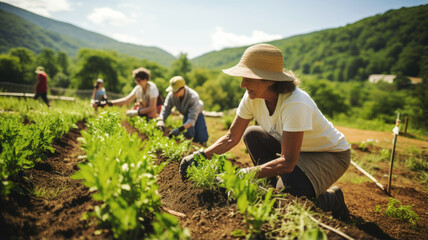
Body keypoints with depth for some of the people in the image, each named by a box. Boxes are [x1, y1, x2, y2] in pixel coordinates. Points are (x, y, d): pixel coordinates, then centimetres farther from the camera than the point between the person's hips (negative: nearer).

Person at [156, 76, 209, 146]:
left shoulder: (193, 97, -39)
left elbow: (192, 119, -42)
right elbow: (165, 109, -19)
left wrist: (180, 129, -53)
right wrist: (161, 120, -39)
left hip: (197, 114, -3)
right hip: (186, 115, 3)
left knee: (202, 139, -12)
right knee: (189, 135, -16)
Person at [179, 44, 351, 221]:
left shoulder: (296, 104, -35)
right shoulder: (252, 98, -15)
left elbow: (287, 163, -35)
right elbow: (232, 137, -7)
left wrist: (243, 175, -38)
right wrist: (201, 154, -21)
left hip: (332, 154, -6)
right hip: (295, 149, 7)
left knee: (288, 190, -31)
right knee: (251, 134, -11)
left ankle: (331, 199, 3)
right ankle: (277, 185, 2)